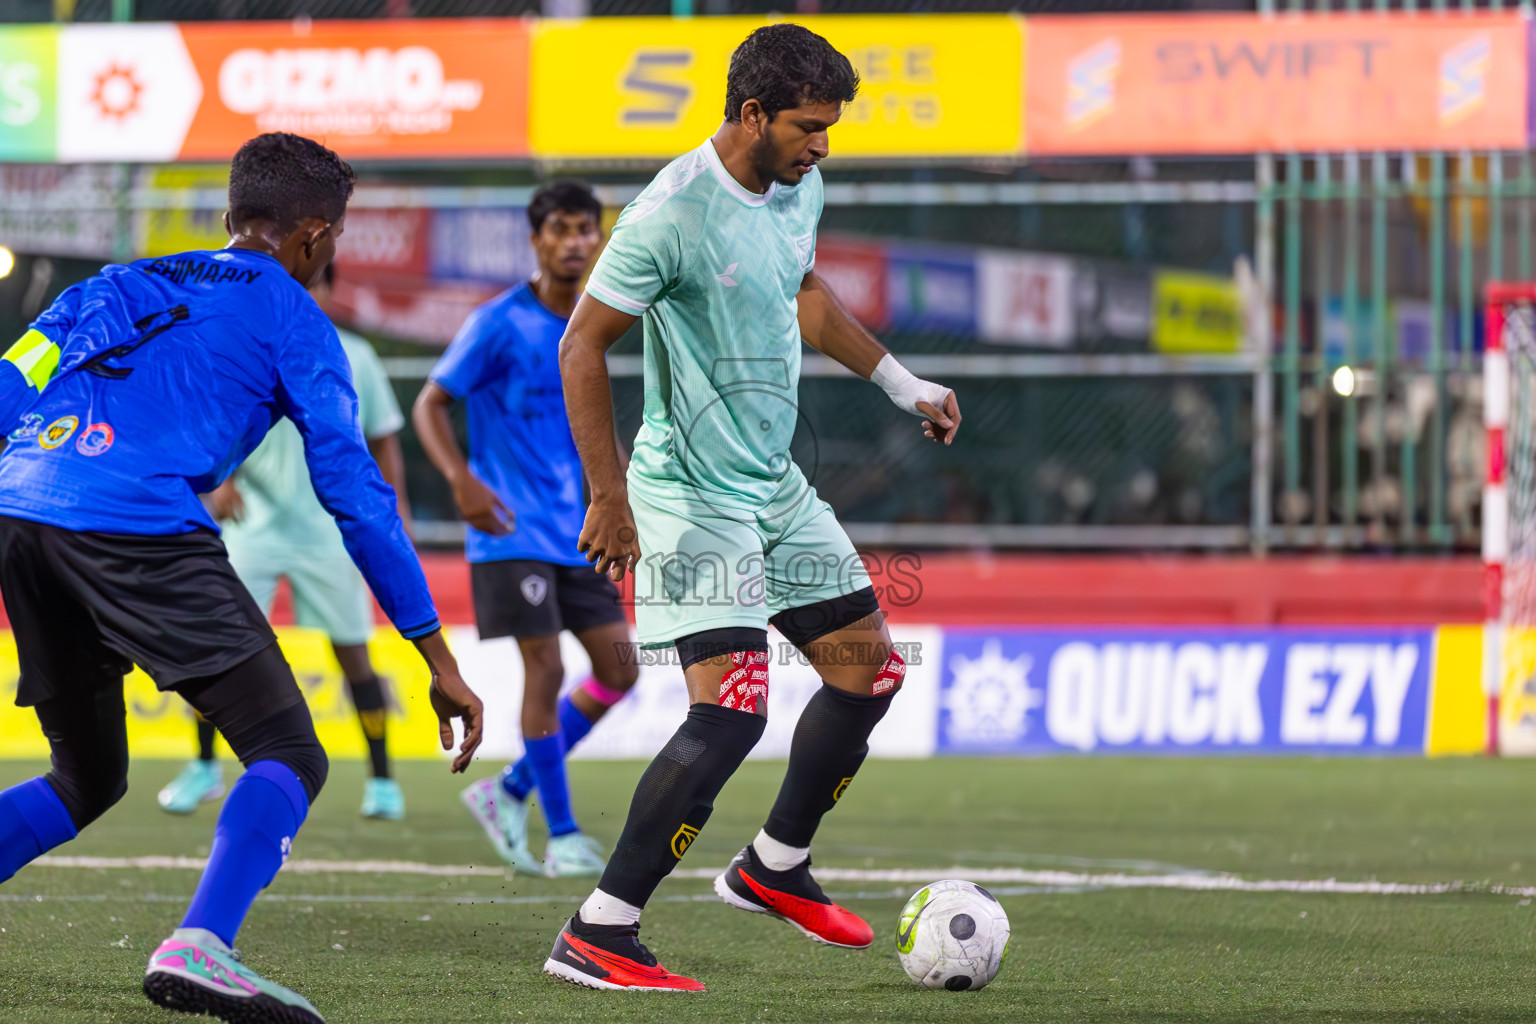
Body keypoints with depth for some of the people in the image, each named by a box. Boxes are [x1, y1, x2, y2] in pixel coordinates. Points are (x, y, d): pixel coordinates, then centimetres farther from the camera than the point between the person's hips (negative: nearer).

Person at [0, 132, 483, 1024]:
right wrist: (441, 662, 10)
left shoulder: (119, 285, 30)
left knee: (88, 782, 23)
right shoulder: (289, 317, 14)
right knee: (289, 754, -4)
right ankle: (197, 949, -26)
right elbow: (355, 491, 9)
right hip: (138, 525, -7)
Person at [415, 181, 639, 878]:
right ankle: (562, 838, -3)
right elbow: (429, 406, -7)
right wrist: (462, 481, -22)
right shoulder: (499, 324, -9)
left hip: (576, 532, 7)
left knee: (619, 670, 3)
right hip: (514, 532, -7)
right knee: (545, 667, -11)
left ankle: (509, 793, 16)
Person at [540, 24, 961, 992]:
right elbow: (582, 347, -17)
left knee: (871, 666, 13)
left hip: (777, 484, 9)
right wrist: (609, 498, -19)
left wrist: (899, 381, 22)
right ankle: (597, 935, -15)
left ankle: (776, 869, 30)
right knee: (732, 707, -19)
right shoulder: (673, 215, -22)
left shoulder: (797, 191, 3)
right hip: (694, 496, -9)